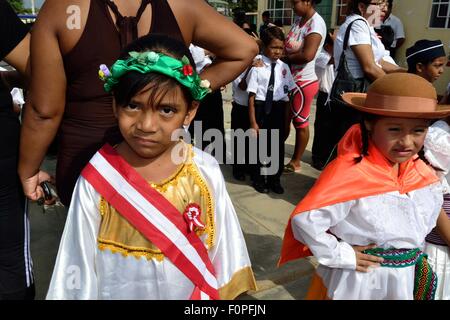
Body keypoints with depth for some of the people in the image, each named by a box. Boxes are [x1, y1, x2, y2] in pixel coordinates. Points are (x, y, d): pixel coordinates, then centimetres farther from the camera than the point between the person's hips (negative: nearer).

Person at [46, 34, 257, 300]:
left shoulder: (205, 172, -16)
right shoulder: (97, 175, -18)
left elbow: (221, 249, -5)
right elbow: (81, 262, -9)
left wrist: (224, 293, 1)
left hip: (194, 291, 1)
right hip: (118, 292, 0)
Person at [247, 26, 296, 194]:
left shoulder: (284, 67, 1)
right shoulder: (257, 67, -12)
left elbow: (289, 94, 6)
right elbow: (251, 96, -11)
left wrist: (287, 118, 7)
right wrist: (253, 121, -11)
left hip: (279, 110, 4)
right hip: (261, 109, -4)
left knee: (278, 145, 14)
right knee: (260, 144, 10)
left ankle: (274, 179, 33)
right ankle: (259, 179, 31)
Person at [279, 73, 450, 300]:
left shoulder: (422, 172, -5)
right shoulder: (350, 172, -29)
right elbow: (304, 219, -33)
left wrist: (413, 253, 9)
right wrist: (340, 256, -22)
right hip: (360, 279, -6)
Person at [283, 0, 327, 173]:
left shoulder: (316, 23, -17)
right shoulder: (298, 20, 9)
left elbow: (308, 55, -27)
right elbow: (290, 46, 7)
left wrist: (285, 56, -14)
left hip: (304, 82, -8)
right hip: (290, 79, 8)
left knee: (300, 122, 6)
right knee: (283, 119, 16)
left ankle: (295, 162, 21)